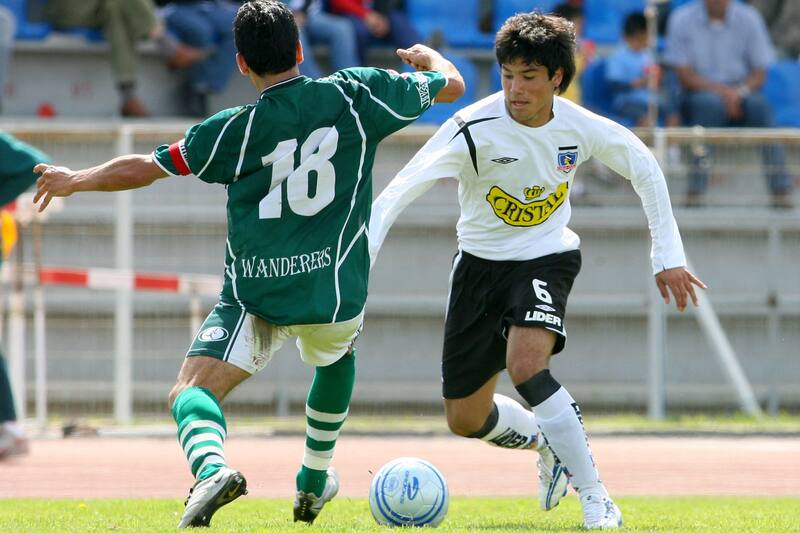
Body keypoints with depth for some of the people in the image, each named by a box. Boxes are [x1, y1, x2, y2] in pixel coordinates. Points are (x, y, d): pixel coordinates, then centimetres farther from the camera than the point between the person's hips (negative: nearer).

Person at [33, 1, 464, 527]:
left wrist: (75, 180, 20)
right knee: (337, 356, 37)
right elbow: (451, 85, 13)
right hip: (335, 293, 3)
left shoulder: (235, 130, -4)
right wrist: (428, 57, 37)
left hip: (256, 295, -3)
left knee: (192, 391, -7)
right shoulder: (355, 94, -1)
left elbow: (143, 168, 2)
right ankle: (314, 481, 43)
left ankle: (211, 467, -40)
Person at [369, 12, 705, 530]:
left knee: (525, 364, -31)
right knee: (465, 419, 6)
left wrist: (669, 257, 5)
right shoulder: (475, 129, -23)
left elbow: (645, 168, 6)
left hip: (547, 258, -1)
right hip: (481, 263, 1)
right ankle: (547, 442, 39)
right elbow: (396, 194, -29)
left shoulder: (581, 128, -14)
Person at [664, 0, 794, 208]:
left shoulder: (749, 18, 2)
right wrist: (721, 90, -20)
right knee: (710, 102, -36)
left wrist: (739, 92, -18)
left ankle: (781, 189, -34)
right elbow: (685, 76, -6)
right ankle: (695, 190, -40)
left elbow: (759, 74, 3)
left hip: (741, 98, 2)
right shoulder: (681, 20, -2)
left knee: (759, 105, -31)